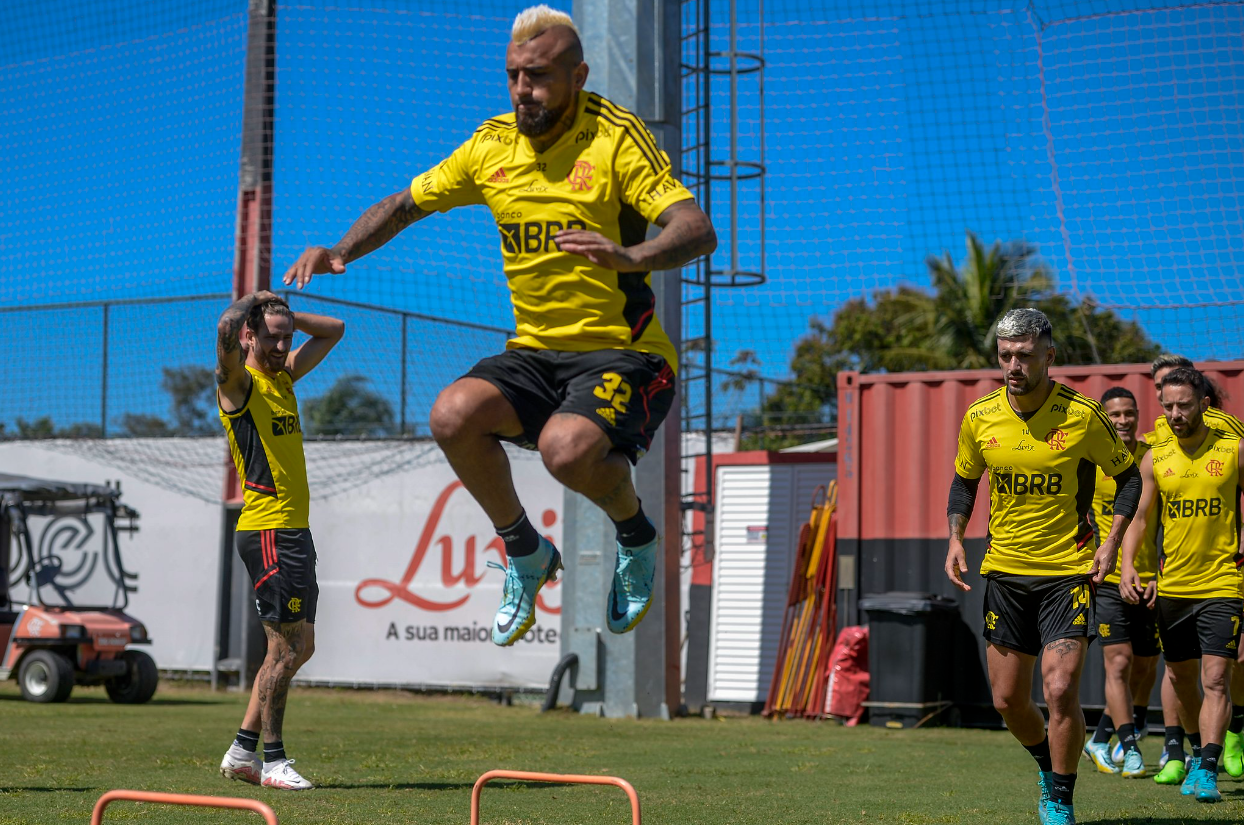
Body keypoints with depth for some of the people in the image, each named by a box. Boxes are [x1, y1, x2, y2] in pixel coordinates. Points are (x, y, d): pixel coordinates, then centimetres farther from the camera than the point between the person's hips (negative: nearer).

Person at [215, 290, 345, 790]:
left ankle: (242, 752, 18)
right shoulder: (238, 382, -7)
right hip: (267, 531, -9)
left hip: (295, 530, 9)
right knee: (287, 648, -8)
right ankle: (272, 761, 0)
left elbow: (334, 331, 26)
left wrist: (285, 315, 12)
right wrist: (251, 305, -9)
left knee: (299, 647, 11)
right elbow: (227, 331, -29)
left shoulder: (283, 376, 16)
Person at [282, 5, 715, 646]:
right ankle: (525, 552, 3)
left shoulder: (616, 138, -11)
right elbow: (405, 204, 17)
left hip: (623, 352, -5)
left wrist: (631, 257, -42)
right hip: (535, 351, 5)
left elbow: (698, 230, -22)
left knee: (567, 448, -34)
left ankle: (636, 537, 2)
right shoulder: (493, 144, 6)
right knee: (453, 415, -23)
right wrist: (339, 252, -1)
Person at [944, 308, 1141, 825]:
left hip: (1069, 571, -4)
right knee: (1007, 700, 7)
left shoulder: (1082, 416, -11)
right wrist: (955, 539, 1)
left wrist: (1111, 543, -7)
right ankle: (1048, 767, 37)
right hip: (1004, 571, 4)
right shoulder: (980, 418, -2)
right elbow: (964, 480, 15)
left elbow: (1128, 476, 3)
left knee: (1060, 690, -15)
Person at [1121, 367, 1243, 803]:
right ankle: (1203, 747, 35)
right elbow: (1138, 517, 7)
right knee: (1180, 678, 14)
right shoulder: (1155, 458, 4)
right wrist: (1127, 564, -9)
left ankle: (1206, 770, -16)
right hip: (1172, 585, 4)